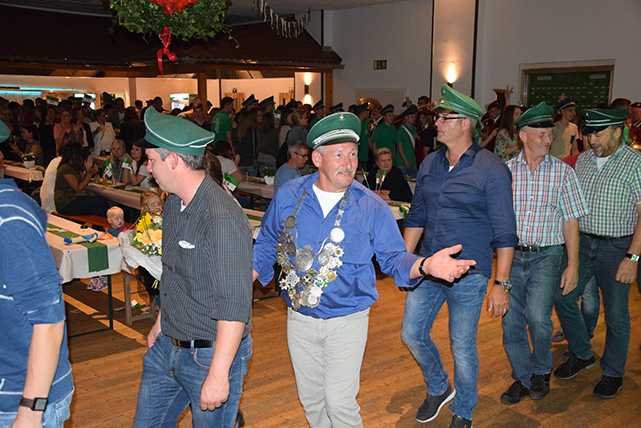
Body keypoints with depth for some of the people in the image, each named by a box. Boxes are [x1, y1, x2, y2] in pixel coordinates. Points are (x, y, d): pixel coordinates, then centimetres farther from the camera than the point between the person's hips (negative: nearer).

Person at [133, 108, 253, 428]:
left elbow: (234, 307, -27)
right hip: (167, 346, 8)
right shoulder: (173, 206, 4)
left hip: (211, 353, -8)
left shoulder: (223, 219, -27)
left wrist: (218, 375, -25)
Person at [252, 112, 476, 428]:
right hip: (300, 319, 3)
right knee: (310, 399, 17)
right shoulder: (288, 196, -4)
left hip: (347, 322, -3)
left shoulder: (371, 207, -9)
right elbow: (266, 246, 7)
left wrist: (425, 265, -25)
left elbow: (393, 258, -5)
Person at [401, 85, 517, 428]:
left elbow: (504, 232, -11)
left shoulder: (491, 170, -11)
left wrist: (502, 283, -13)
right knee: (412, 334, 10)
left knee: (462, 349, 6)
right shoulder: (429, 164, 6)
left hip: (468, 274, -5)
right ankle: (439, 389, 38)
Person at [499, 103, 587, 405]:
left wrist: (572, 265, -3)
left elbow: (571, 221, 2)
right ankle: (523, 378, 26)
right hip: (512, 255, 2)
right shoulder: (505, 170, 2)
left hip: (547, 256, -2)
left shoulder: (563, 172, 1)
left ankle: (541, 370, 11)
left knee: (537, 316, -18)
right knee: (511, 321, 4)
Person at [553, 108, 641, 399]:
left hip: (616, 247, -5)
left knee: (615, 313, 4)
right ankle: (582, 354, 25)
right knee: (562, 297, 3)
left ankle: (613, 373, 24)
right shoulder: (583, 160, 7)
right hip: (582, 242, 5)